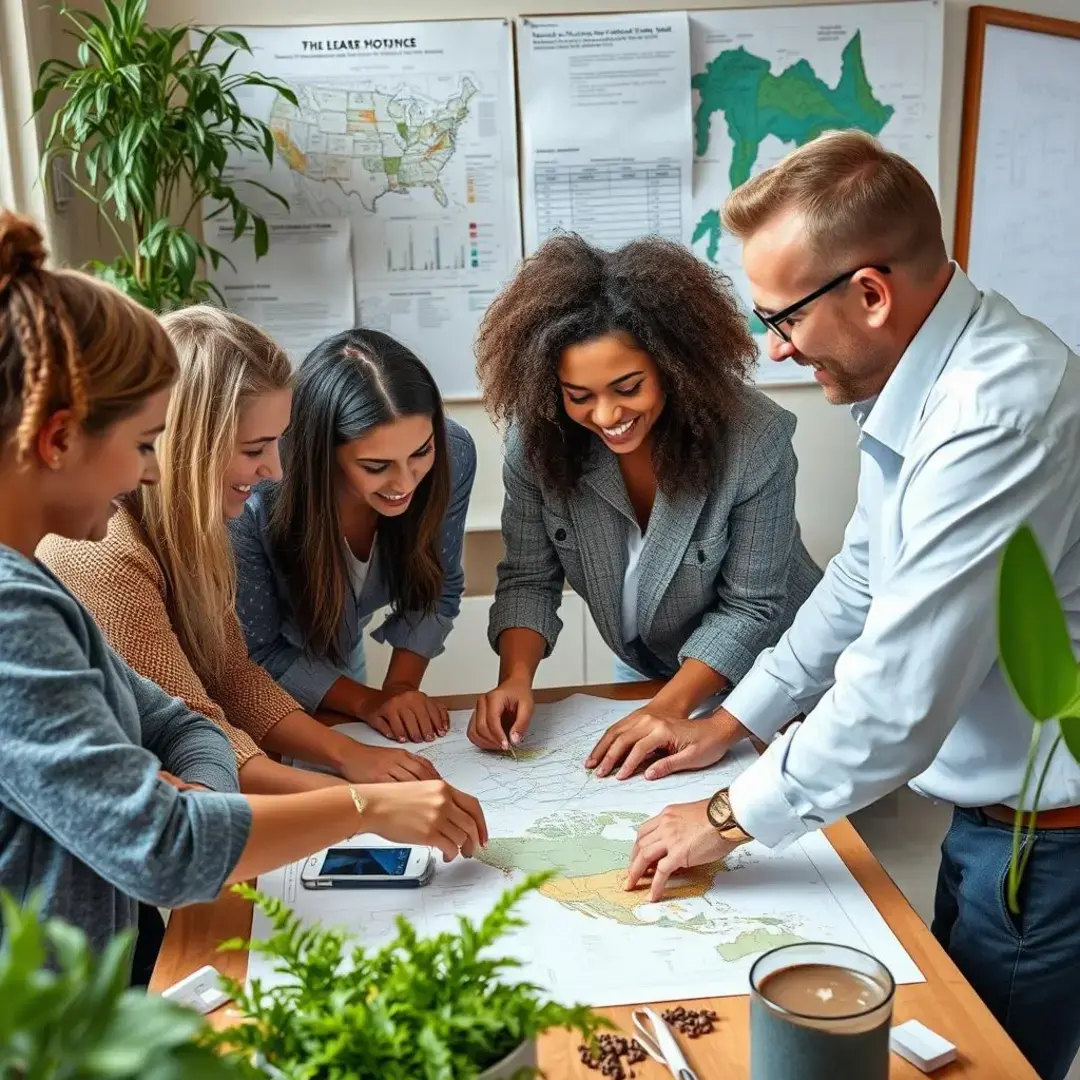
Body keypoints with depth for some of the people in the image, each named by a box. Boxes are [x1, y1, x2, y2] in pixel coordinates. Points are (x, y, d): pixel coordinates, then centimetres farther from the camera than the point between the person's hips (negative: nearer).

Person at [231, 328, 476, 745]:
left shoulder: (452, 455, -28)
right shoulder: (255, 503, -39)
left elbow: (439, 588, -9)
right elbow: (257, 654, -22)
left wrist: (400, 687, -20)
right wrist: (364, 700, -29)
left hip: (342, 653, 4)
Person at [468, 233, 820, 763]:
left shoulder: (755, 440, -27)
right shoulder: (539, 438, -19)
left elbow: (749, 606, -20)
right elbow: (528, 578, -10)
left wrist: (668, 707, -29)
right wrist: (516, 678, -26)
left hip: (757, 671, -2)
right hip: (641, 672, 2)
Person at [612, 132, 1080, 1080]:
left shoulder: (996, 415, -31)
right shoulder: (912, 383, 1)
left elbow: (897, 700, -30)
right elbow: (863, 581, 12)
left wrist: (733, 818, -16)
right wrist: (734, 720, 13)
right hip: (996, 806, 8)